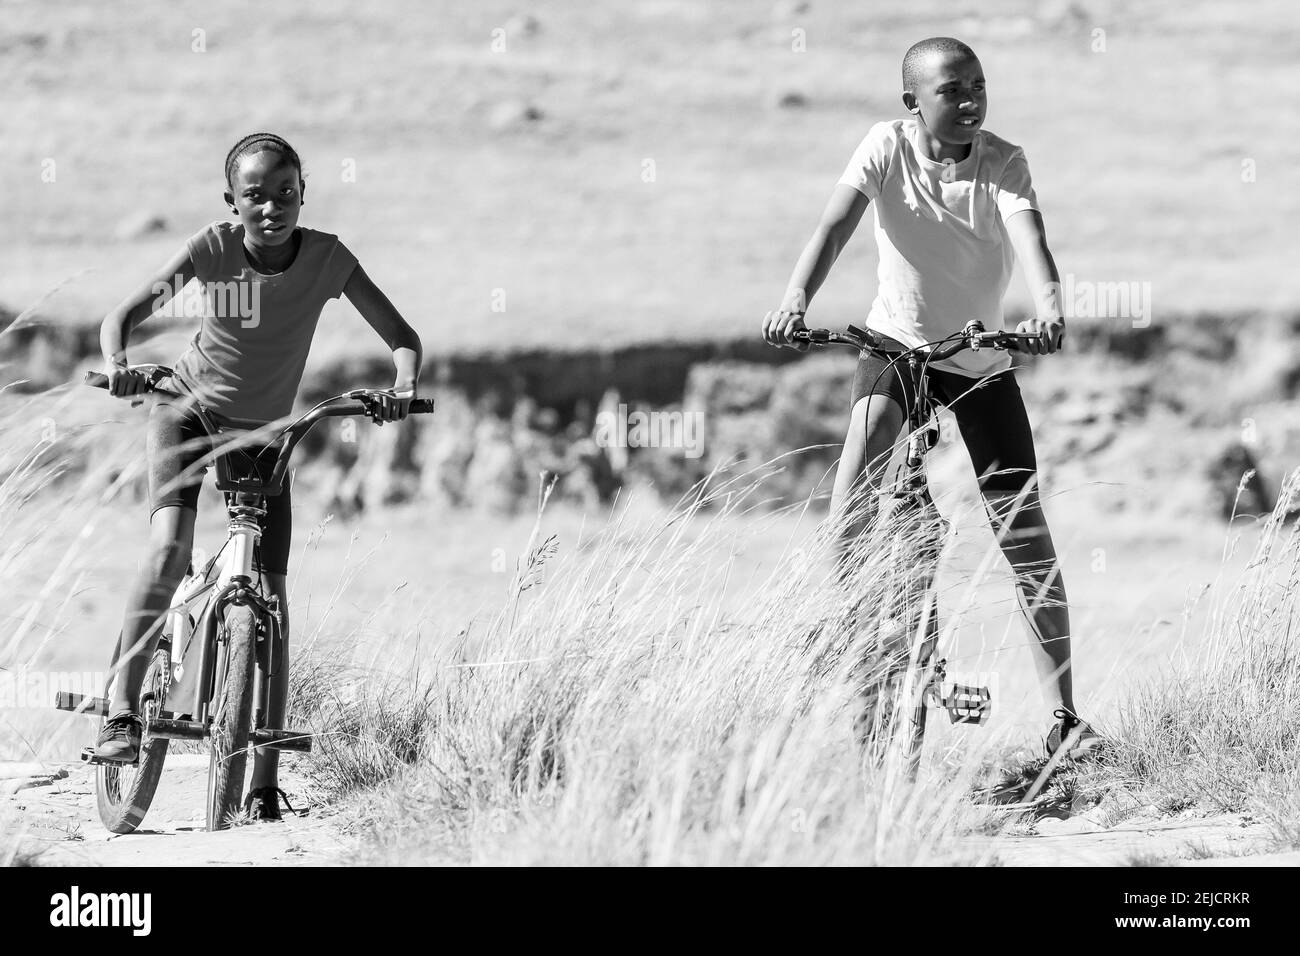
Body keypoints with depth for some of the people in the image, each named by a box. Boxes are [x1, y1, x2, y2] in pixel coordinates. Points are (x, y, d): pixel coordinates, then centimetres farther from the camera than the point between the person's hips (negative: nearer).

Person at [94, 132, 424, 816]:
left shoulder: (327, 258, -18)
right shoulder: (212, 248, -20)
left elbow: (402, 336, -16)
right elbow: (124, 314, -23)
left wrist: (403, 388, -37)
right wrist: (116, 365, -45)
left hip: (265, 430, 1)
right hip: (188, 410, -1)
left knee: (270, 594, -7)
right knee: (169, 548, -28)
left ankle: (264, 779, -3)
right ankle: (121, 710, -21)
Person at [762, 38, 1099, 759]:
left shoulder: (1002, 163, -15)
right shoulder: (886, 146, -14)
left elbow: (1029, 238, -32)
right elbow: (834, 225, -26)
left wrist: (1048, 311, -52)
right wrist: (794, 300, -44)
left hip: (980, 359, 0)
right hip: (895, 344, 0)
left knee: (1024, 531, -5)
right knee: (856, 489, -22)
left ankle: (1063, 715, -2)